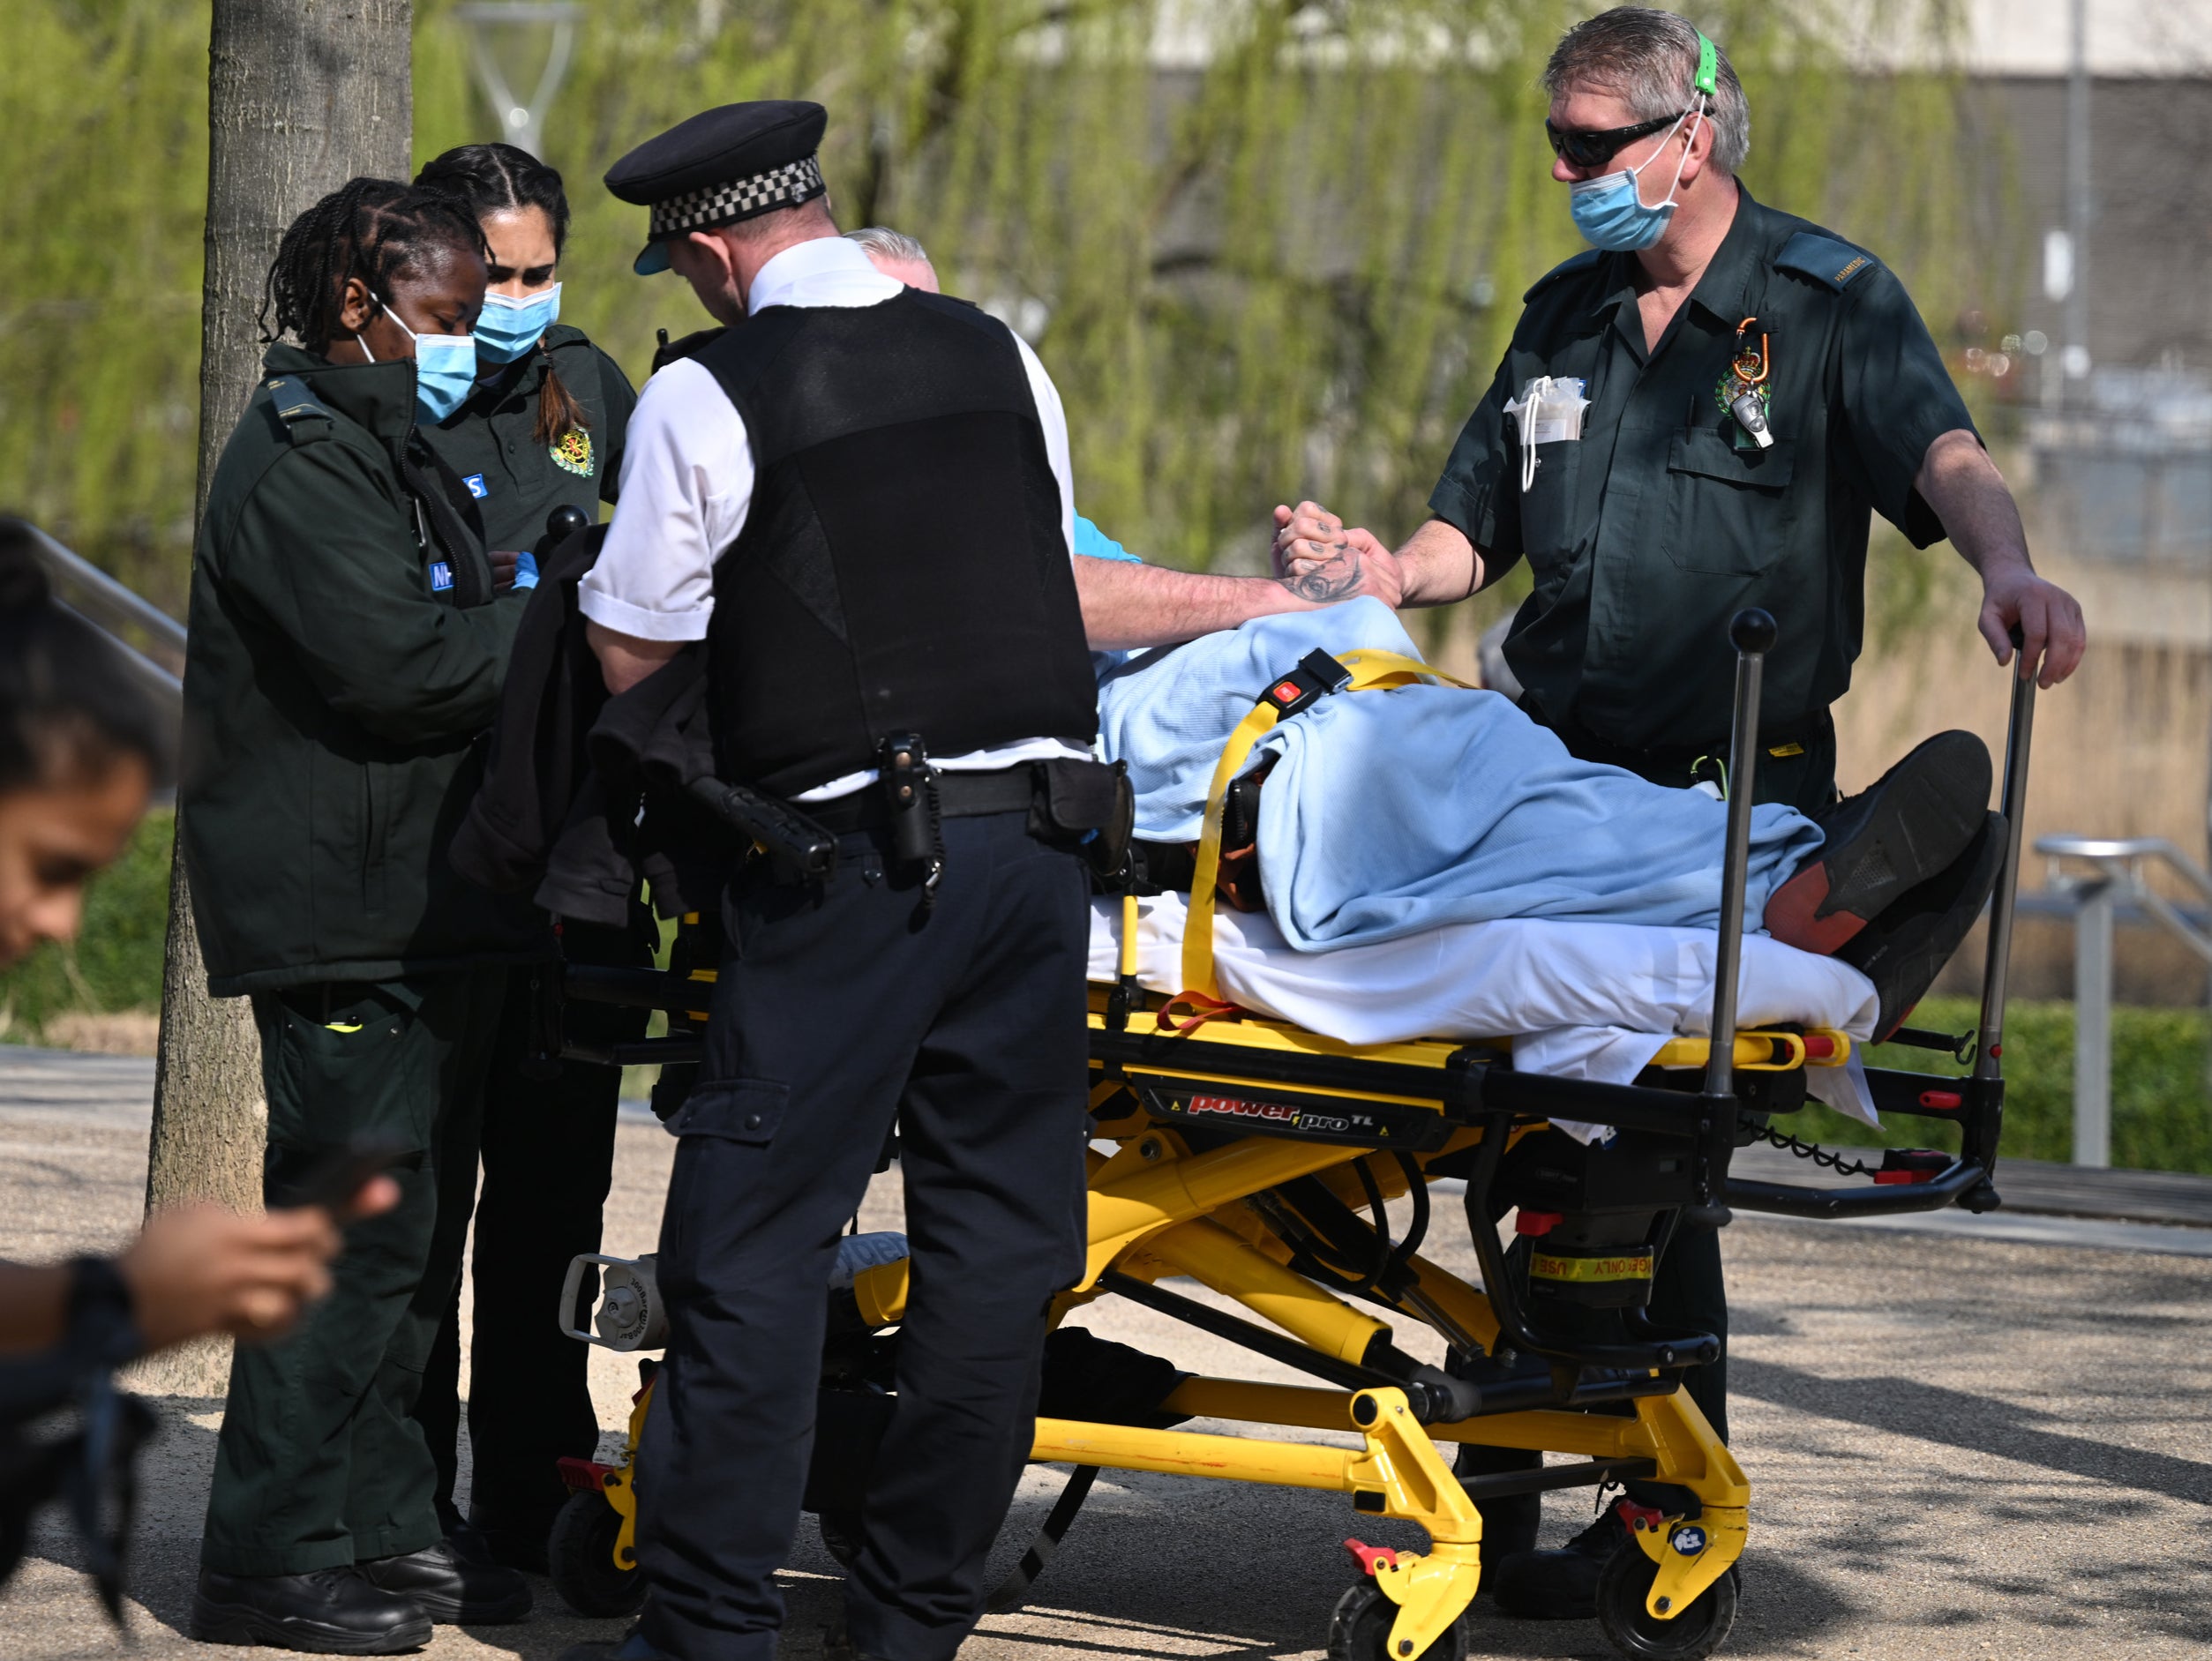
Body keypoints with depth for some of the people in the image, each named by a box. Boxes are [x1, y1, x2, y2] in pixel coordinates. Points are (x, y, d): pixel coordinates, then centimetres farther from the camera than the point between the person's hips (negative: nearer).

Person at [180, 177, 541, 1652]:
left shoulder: (393, 451, 22)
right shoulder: (301, 460, -12)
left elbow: (459, 641, 23)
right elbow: (393, 659, -21)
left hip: (423, 907, 10)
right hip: (341, 912, -10)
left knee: (418, 1219, 12)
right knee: (358, 1221, -10)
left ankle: (388, 1526, 19)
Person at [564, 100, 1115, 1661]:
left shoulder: (707, 398, -6)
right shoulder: (1002, 360, 10)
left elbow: (629, 653, -1)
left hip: (856, 856, -5)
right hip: (1040, 820, 5)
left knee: (756, 1239, 0)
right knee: (996, 1234, 8)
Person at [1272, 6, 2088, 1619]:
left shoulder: (1829, 301, -1)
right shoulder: (1566, 319, 16)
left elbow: (1942, 457, -19)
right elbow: (1474, 531, 22)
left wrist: (2007, 563, -42)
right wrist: (1380, 574, -1)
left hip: (1736, 795, -5)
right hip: (1563, 780, 5)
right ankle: (1512, 1474, 12)